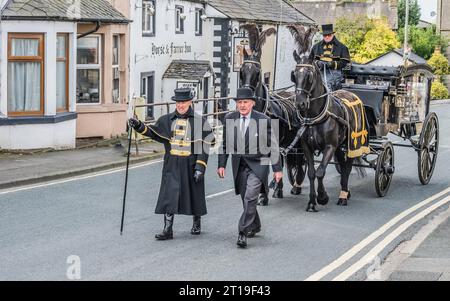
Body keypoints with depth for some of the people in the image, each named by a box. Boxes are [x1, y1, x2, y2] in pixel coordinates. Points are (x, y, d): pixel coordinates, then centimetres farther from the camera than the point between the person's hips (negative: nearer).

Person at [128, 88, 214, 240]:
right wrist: (140, 127, -6)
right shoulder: (167, 120, 6)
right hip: (172, 164, 2)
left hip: (191, 163, -2)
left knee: (195, 194, 11)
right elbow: (153, 133, 12)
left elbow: (204, 147, -6)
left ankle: (196, 223, 35)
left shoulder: (200, 122, -3)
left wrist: (200, 167, -12)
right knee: (169, 194, -7)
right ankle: (167, 229, -5)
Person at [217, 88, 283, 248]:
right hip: (240, 165, 4)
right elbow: (225, 143, 9)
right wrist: (221, 164, 4)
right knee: (246, 199, 13)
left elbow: (272, 146, -3)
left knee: (250, 197, -16)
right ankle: (255, 226, 35)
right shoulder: (229, 119, 1)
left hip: (258, 164, -4)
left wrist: (277, 169, -3)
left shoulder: (263, 120, -9)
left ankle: (243, 232, -13)